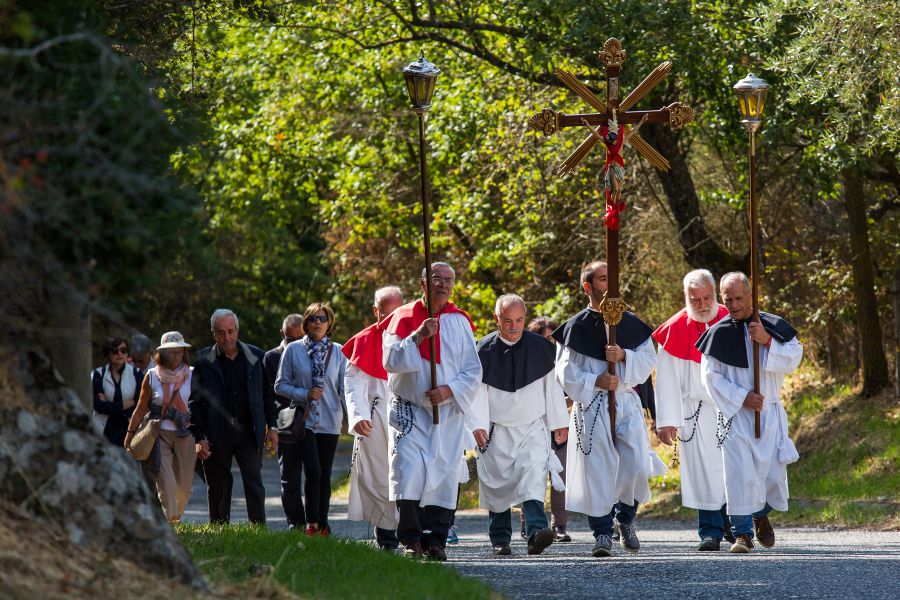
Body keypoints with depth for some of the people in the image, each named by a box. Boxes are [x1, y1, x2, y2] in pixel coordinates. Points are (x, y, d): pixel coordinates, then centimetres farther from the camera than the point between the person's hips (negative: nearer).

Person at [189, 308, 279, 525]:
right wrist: (199, 437, -6)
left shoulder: (255, 356, 6)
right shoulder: (203, 361, 1)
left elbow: (267, 394, 13)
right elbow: (194, 401, 1)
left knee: (254, 483, -10)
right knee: (218, 490, 4)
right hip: (216, 434, 0)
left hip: (249, 432, 1)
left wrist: (272, 426, 5)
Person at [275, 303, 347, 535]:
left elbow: (345, 388, 6)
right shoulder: (293, 350, 1)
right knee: (313, 470, -15)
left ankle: (321, 523, 16)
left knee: (324, 474, 6)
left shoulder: (338, 352, 5)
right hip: (303, 419, -2)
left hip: (329, 422, 2)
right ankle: (310, 523, -3)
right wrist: (305, 394, -12)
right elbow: (280, 385, 2)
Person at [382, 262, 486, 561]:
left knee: (445, 477, -3)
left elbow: (473, 371, 5)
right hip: (409, 412, -2)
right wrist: (417, 336, -20)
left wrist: (450, 390, -12)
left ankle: (436, 539, 3)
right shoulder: (404, 317, 3)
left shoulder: (460, 322, 7)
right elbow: (391, 361, -8)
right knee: (409, 472, -14)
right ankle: (411, 540, -10)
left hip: (449, 411, 2)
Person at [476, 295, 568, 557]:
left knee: (533, 477, -18)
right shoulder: (485, 349, -4)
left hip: (533, 428, 0)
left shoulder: (539, 347, -1)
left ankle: (536, 531, -29)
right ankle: (500, 540, 17)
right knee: (497, 484, 5)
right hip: (497, 431, 0)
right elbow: (477, 391, 1)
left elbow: (552, 386, 8)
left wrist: (558, 423, 11)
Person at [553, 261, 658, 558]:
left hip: (627, 403, 2)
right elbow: (566, 371, -1)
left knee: (636, 466, -5)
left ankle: (625, 519, 20)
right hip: (591, 407, -2)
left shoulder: (631, 323, 10)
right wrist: (596, 381, -15)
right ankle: (602, 533, 2)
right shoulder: (576, 327, 1)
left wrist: (624, 356, -12)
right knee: (597, 469, -5)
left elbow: (649, 360, 6)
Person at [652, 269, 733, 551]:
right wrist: (667, 420, -4)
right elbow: (667, 380, 1)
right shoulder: (676, 330, 0)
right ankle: (710, 532, 1)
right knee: (704, 474, -4)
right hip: (697, 414, -1)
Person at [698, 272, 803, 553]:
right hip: (735, 414, -2)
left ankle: (761, 514, 35)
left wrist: (767, 341, -18)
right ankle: (743, 533, -7)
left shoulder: (773, 326, 2)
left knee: (773, 470, 5)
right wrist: (741, 397, -13)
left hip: (770, 412, 2)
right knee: (739, 473, -12)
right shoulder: (719, 333, -2)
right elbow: (710, 376, -4)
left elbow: (794, 359, -4)